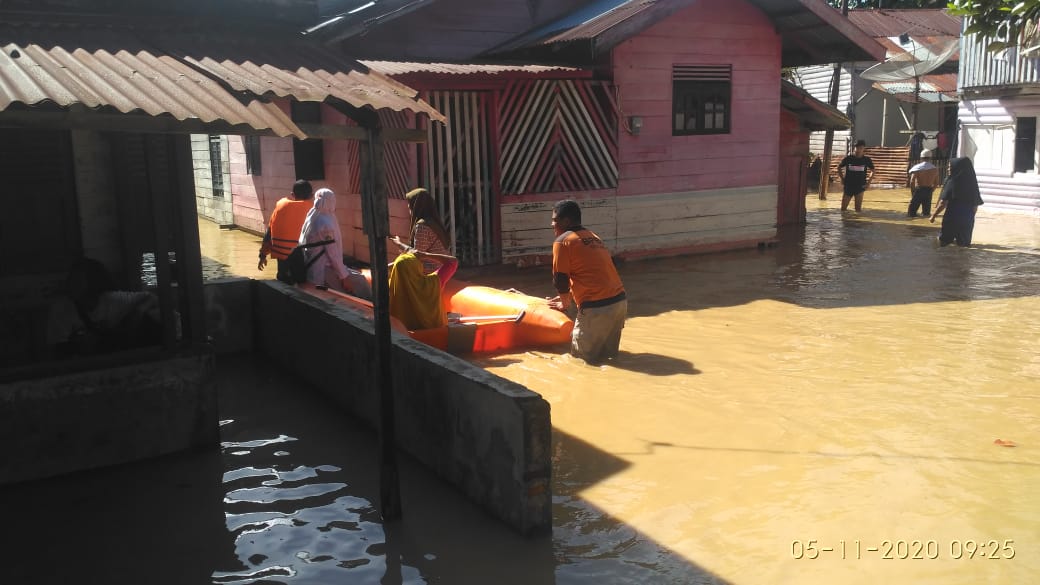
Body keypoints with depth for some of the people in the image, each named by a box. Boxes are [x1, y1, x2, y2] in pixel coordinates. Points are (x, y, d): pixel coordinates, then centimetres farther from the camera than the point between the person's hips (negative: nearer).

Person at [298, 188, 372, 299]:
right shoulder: (326, 223, -20)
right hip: (322, 271, -9)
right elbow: (333, 253, -20)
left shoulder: (311, 219, 6)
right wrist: (344, 277, -14)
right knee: (359, 281, 1)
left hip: (311, 268, 9)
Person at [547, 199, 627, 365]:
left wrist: (565, 303, 15)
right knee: (608, 352, 21)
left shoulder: (563, 241, -4)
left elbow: (560, 280, -2)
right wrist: (568, 296, 33)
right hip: (620, 300, 8)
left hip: (596, 307, -8)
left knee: (581, 355, 7)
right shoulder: (593, 237, 20)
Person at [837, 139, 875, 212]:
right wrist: (842, 179, 3)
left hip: (860, 187, -1)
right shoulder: (848, 158, -4)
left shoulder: (866, 159, -3)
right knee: (843, 208, 4)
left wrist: (868, 182, 1)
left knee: (858, 209, -3)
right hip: (848, 186, 1)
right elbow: (839, 168, 10)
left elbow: (872, 171, 10)